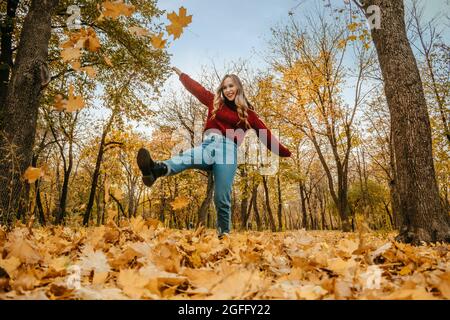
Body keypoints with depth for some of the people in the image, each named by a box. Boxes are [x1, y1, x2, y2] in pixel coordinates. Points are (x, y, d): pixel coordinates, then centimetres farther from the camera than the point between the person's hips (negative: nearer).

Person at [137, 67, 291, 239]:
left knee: (222, 198, -10)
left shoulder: (248, 113, 17)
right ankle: (156, 169, -63)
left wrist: (284, 152, 23)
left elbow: (265, 134, 20)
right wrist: (180, 74, 43)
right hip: (209, 145, 1)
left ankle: (224, 234, 3)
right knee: (189, 157, -35)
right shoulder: (215, 102, 22)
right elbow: (196, 88, 33)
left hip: (227, 149, -1)